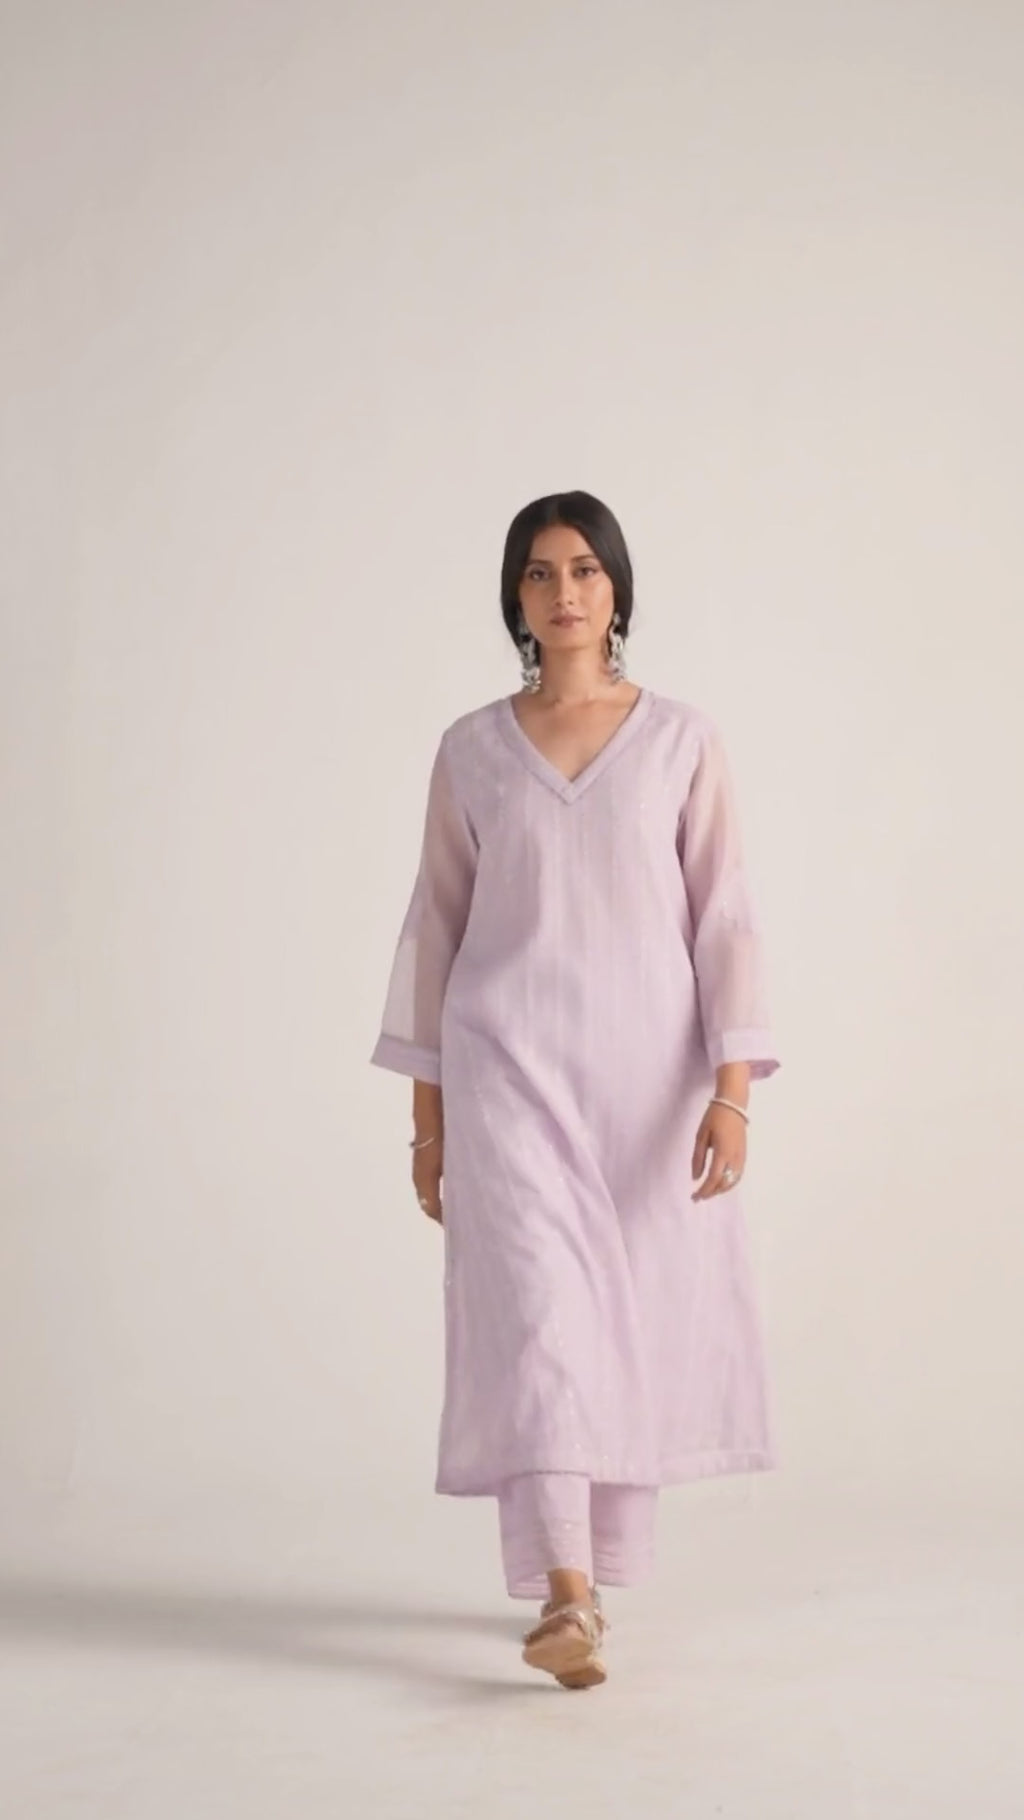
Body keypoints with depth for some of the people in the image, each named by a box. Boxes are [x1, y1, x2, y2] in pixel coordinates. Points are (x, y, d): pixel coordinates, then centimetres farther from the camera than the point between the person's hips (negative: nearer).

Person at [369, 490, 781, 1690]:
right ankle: (566, 1602, -18)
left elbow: (723, 919, -1)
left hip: (647, 1063, 1)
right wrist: (426, 1108, 6)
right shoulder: (471, 748, 5)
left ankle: (589, 1574, 24)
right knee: (537, 1305, -13)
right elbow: (436, 924, 8)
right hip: (509, 1063, 0)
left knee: (633, 1318, 6)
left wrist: (731, 1089, -11)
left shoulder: (683, 741, 3)